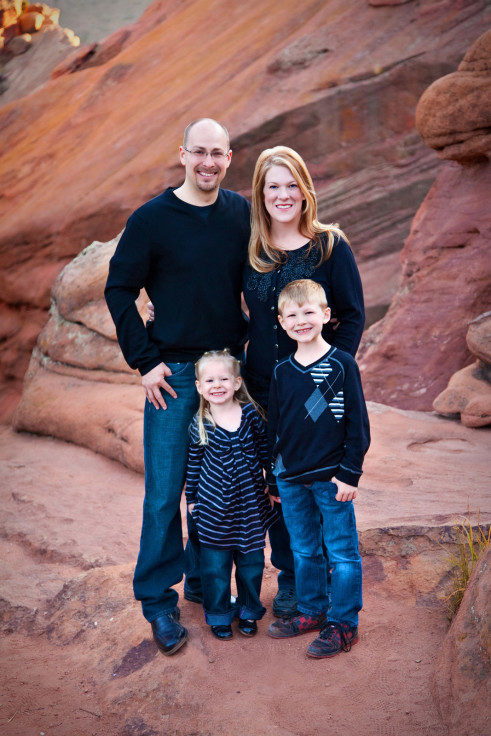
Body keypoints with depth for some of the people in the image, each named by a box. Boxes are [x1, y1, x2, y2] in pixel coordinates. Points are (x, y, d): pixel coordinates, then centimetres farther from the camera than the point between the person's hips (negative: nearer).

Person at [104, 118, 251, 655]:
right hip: (173, 372, -3)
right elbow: (119, 291, -3)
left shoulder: (242, 215, 3)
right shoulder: (152, 219, -7)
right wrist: (145, 361, -8)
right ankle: (159, 601, 16)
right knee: (165, 492, 1)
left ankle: (204, 580, 31)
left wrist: (248, 340, 7)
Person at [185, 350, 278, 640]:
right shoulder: (199, 426, -7)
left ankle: (248, 611, 33)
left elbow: (265, 450, 6)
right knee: (216, 564, 8)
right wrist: (191, 498, 6)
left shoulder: (251, 414, -6)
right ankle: (219, 615, 27)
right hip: (214, 507, -1)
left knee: (251, 561, 13)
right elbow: (194, 464, 3)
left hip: (250, 504, 1)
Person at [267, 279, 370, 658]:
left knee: (341, 552, 5)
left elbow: (357, 424, -8)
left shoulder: (342, 365, -9)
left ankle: (343, 624, 19)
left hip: (331, 477, -5)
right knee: (304, 550, 17)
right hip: (290, 479, 5)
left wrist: (350, 473, -11)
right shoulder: (281, 371, 5)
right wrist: (274, 475, 13)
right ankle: (312, 611, 35)